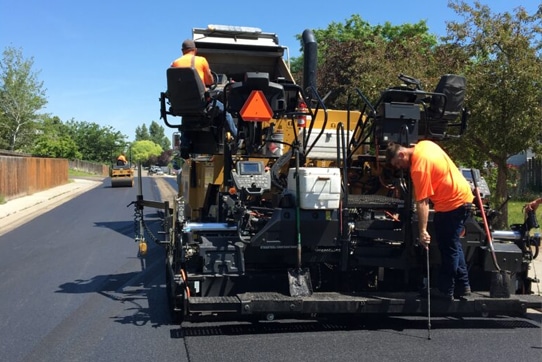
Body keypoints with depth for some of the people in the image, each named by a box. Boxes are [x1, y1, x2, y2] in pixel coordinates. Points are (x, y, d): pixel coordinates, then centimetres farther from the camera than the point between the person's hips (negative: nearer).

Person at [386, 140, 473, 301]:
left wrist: (423, 231, -22)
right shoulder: (424, 145, 5)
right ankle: (463, 286, 24)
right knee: (453, 245, 18)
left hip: (453, 203, -10)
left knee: (448, 247, -2)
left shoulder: (418, 167, -21)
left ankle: (445, 290, 7)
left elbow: (422, 202, -23)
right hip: (463, 196, 10)